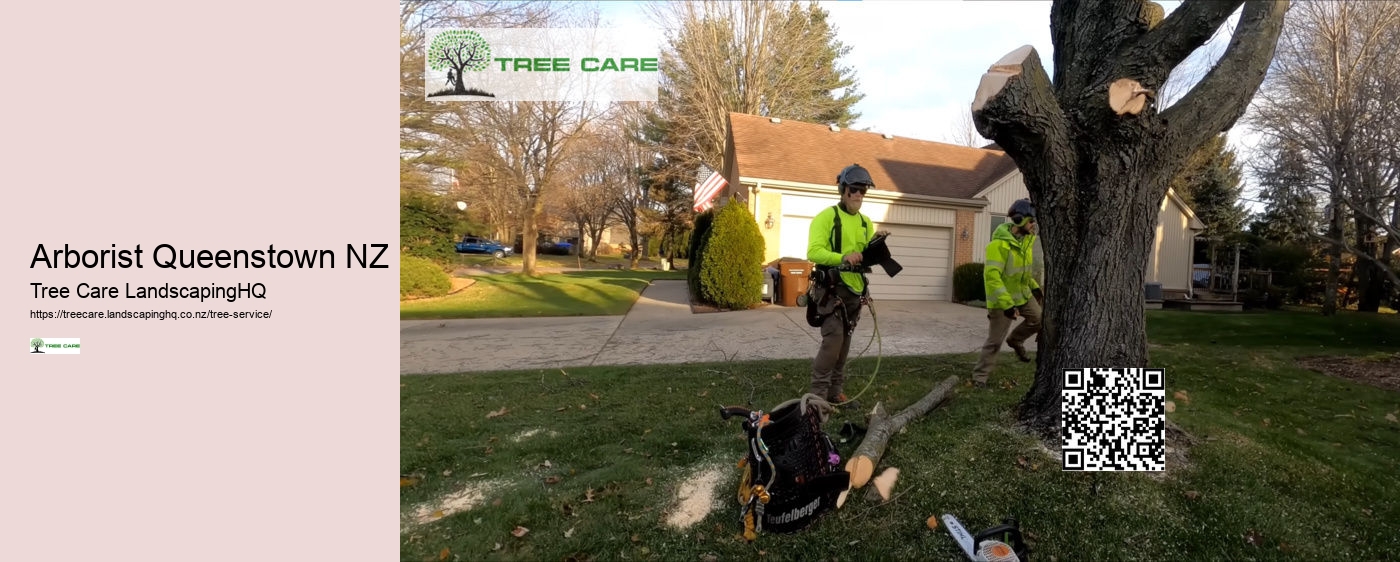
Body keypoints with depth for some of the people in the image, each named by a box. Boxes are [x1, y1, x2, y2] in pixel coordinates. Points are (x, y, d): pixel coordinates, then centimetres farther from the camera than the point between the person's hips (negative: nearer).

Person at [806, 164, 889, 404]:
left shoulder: (865, 222, 14)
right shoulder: (826, 217, -8)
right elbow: (813, 252, -19)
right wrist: (842, 258, -33)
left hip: (855, 290, 7)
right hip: (831, 289, -7)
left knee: (844, 342, 11)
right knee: (833, 340, -14)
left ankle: (835, 391, 21)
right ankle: (818, 394, -4)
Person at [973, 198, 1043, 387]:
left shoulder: (1026, 240, 2)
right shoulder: (999, 244, -26)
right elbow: (992, 276, -31)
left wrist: (1035, 287, 18)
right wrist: (1006, 304, -33)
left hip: (1022, 294, 8)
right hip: (1002, 299, -8)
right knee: (995, 341, -2)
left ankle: (1016, 340, 33)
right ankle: (980, 375, 11)